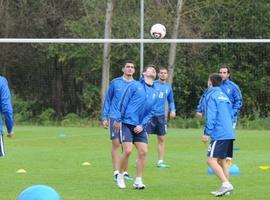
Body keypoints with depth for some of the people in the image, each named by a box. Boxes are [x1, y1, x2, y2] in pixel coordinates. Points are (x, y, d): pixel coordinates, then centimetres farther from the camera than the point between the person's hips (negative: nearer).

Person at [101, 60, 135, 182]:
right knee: (116, 144, -4)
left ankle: (124, 172, 12)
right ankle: (116, 172, -3)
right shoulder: (115, 83, 3)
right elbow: (107, 100, 7)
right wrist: (105, 117, 2)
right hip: (115, 117, -2)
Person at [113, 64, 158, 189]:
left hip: (140, 127, 5)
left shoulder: (154, 94, 12)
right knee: (127, 151, -12)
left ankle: (138, 181, 4)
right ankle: (120, 176, 8)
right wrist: (118, 120, -6)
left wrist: (142, 125, -5)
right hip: (127, 124, -5)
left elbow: (151, 112, 9)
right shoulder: (135, 86, -1)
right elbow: (123, 103, -2)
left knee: (143, 152, -4)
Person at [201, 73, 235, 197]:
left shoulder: (211, 96, -5)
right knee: (221, 161, 14)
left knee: (211, 160, -12)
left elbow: (211, 116, -14)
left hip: (219, 134, -9)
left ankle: (226, 184, -24)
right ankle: (226, 188, 9)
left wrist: (207, 133, -14)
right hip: (229, 134, 9)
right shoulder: (224, 96, 20)